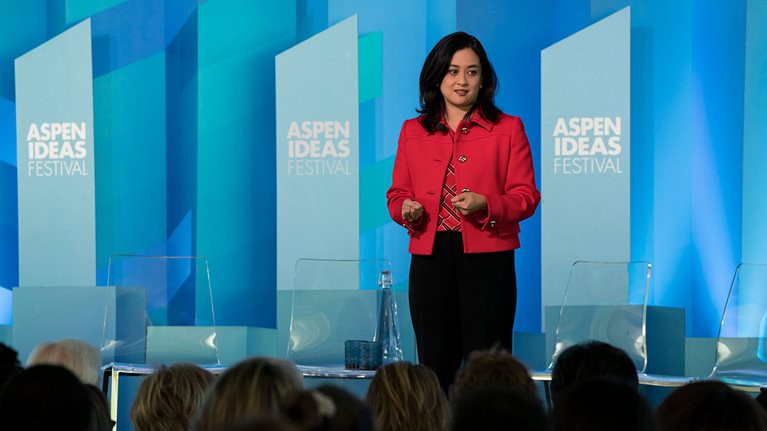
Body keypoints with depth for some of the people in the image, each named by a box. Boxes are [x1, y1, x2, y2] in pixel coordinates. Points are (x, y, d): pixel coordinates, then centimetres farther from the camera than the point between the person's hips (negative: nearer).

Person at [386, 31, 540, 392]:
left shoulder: (507, 129, 5)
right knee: (435, 366, 3)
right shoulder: (412, 131, 13)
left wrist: (485, 205, -16)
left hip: (487, 260, -2)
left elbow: (526, 196, 1)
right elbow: (397, 193, 16)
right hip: (429, 260, 3)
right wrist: (405, 209, -7)